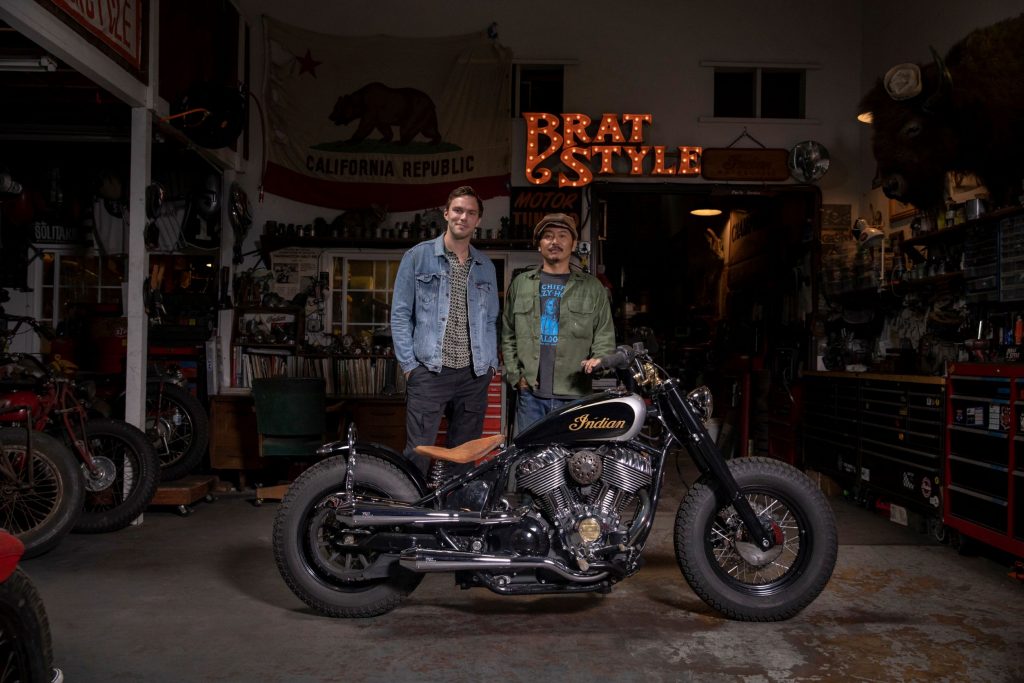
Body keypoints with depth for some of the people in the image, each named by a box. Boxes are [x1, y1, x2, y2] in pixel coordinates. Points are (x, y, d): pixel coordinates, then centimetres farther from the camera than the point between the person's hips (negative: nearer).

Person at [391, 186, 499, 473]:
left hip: (474, 375, 4)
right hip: (428, 372, -4)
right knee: (418, 455, -6)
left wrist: (492, 363, 8)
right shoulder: (418, 256, 2)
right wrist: (409, 364, -6)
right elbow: (400, 314, 0)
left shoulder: (486, 266, 14)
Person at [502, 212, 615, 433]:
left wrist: (599, 358, -12)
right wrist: (516, 376, 4)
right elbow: (508, 336, 14)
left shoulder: (593, 288, 11)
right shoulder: (520, 284, 14)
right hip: (530, 393, 1)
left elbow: (605, 335, 9)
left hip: (575, 394, -1)